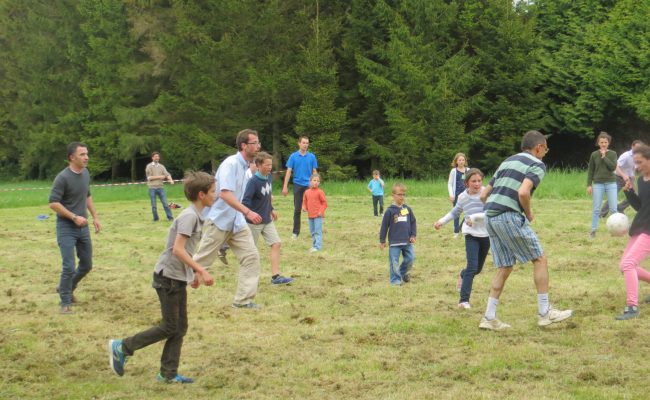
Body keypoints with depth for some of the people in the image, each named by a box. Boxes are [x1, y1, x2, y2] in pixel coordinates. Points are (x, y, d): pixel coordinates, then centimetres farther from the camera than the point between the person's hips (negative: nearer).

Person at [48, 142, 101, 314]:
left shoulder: (86, 174, 5)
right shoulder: (63, 177, -18)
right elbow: (53, 203, -19)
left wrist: (95, 217, 15)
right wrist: (74, 217, -21)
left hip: (83, 227, 7)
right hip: (66, 228, -7)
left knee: (87, 265, 13)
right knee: (69, 267, -10)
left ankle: (66, 288, 36)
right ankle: (65, 303, 6)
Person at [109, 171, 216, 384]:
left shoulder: (196, 216, 11)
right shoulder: (189, 216, -19)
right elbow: (177, 249, -26)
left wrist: (194, 272, 19)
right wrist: (201, 270, -25)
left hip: (178, 277, 9)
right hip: (168, 276, -9)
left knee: (180, 327, 9)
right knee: (169, 327, -3)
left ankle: (168, 373, 13)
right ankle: (122, 348, 5)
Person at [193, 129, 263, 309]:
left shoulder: (244, 166, 8)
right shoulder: (231, 164, -20)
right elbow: (225, 193, -30)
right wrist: (248, 212, -35)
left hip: (236, 222, 8)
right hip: (219, 221, -8)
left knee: (251, 256, -3)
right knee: (201, 260, 2)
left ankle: (243, 300, 0)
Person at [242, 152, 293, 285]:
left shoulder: (269, 177, 1)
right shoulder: (253, 181, -22)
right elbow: (245, 201, -27)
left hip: (267, 220, 7)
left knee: (276, 244, -4)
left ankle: (275, 276, -4)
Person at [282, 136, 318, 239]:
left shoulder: (312, 157, 2)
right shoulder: (293, 156, 0)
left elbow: (314, 172, 6)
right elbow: (289, 172, 0)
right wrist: (285, 186, -5)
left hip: (309, 185, 0)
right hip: (298, 185, 0)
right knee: (297, 209, 5)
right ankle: (296, 232, 12)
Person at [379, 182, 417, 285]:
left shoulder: (407, 209, 4)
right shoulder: (390, 210, -7)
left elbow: (413, 222, 12)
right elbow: (384, 226, -3)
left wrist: (413, 235, 4)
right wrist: (382, 240, -2)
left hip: (407, 241, 4)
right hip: (394, 242, -4)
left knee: (411, 258, 5)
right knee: (394, 262, -1)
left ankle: (403, 272, 29)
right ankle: (395, 280, 10)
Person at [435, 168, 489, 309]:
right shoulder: (463, 197, -1)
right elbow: (455, 212, 18)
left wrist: (474, 217, -29)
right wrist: (441, 221, 12)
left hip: (485, 234, 1)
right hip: (471, 235, -1)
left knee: (478, 269, 16)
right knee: (472, 267, -17)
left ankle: (463, 276, 50)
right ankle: (464, 300, -16)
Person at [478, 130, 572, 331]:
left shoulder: (507, 162, 24)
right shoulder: (537, 165, 0)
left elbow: (484, 195, 20)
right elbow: (523, 192, -19)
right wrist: (529, 213, -3)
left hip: (490, 216, 8)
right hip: (509, 216, -8)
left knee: (504, 267, 15)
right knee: (539, 259, 5)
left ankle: (489, 317, 11)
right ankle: (545, 313, 5)